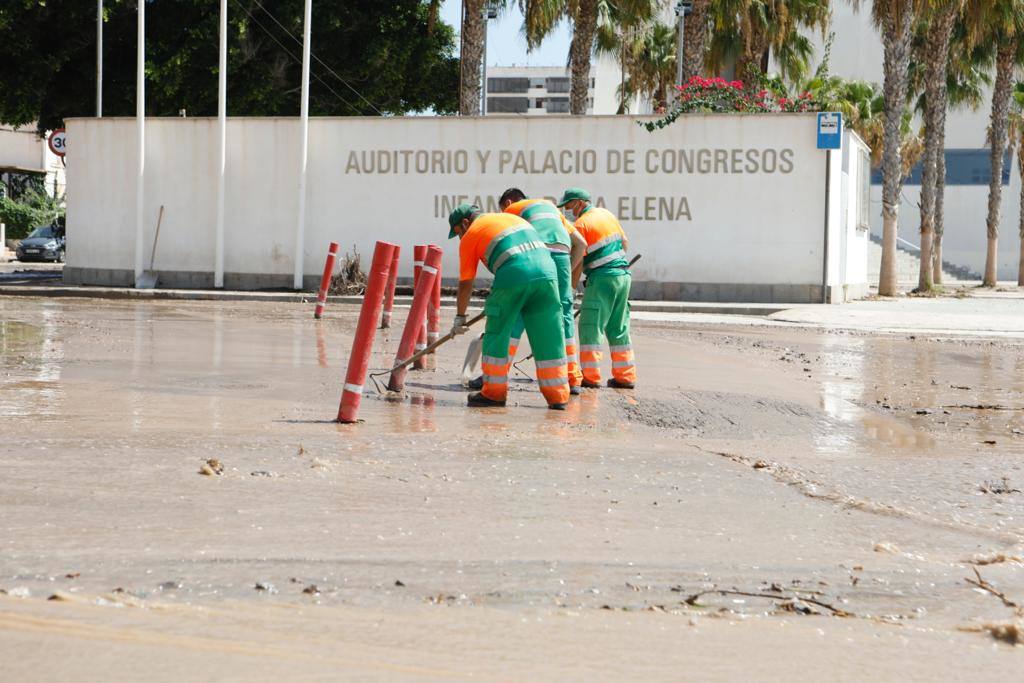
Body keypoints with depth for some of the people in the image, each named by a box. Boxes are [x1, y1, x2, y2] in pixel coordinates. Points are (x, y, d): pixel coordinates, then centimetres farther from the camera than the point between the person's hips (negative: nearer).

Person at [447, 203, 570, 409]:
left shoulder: (470, 236, 15)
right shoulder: (511, 217, 32)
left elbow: (466, 284, 17)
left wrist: (460, 318, 27)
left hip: (512, 276, -5)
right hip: (546, 271, 5)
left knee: (497, 334, 11)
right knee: (548, 338, 8)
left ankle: (494, 393, 16)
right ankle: (558, 397, 8)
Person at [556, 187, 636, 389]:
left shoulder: (581, 224, -10)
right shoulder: (607, 214, 13)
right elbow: (625, 243, 19)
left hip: (602, 277, -8)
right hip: (623, 275, 8)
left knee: (591, 327, -4)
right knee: (619, 328, 12)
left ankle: (590, 376, -8)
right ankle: (625, 376, 12)